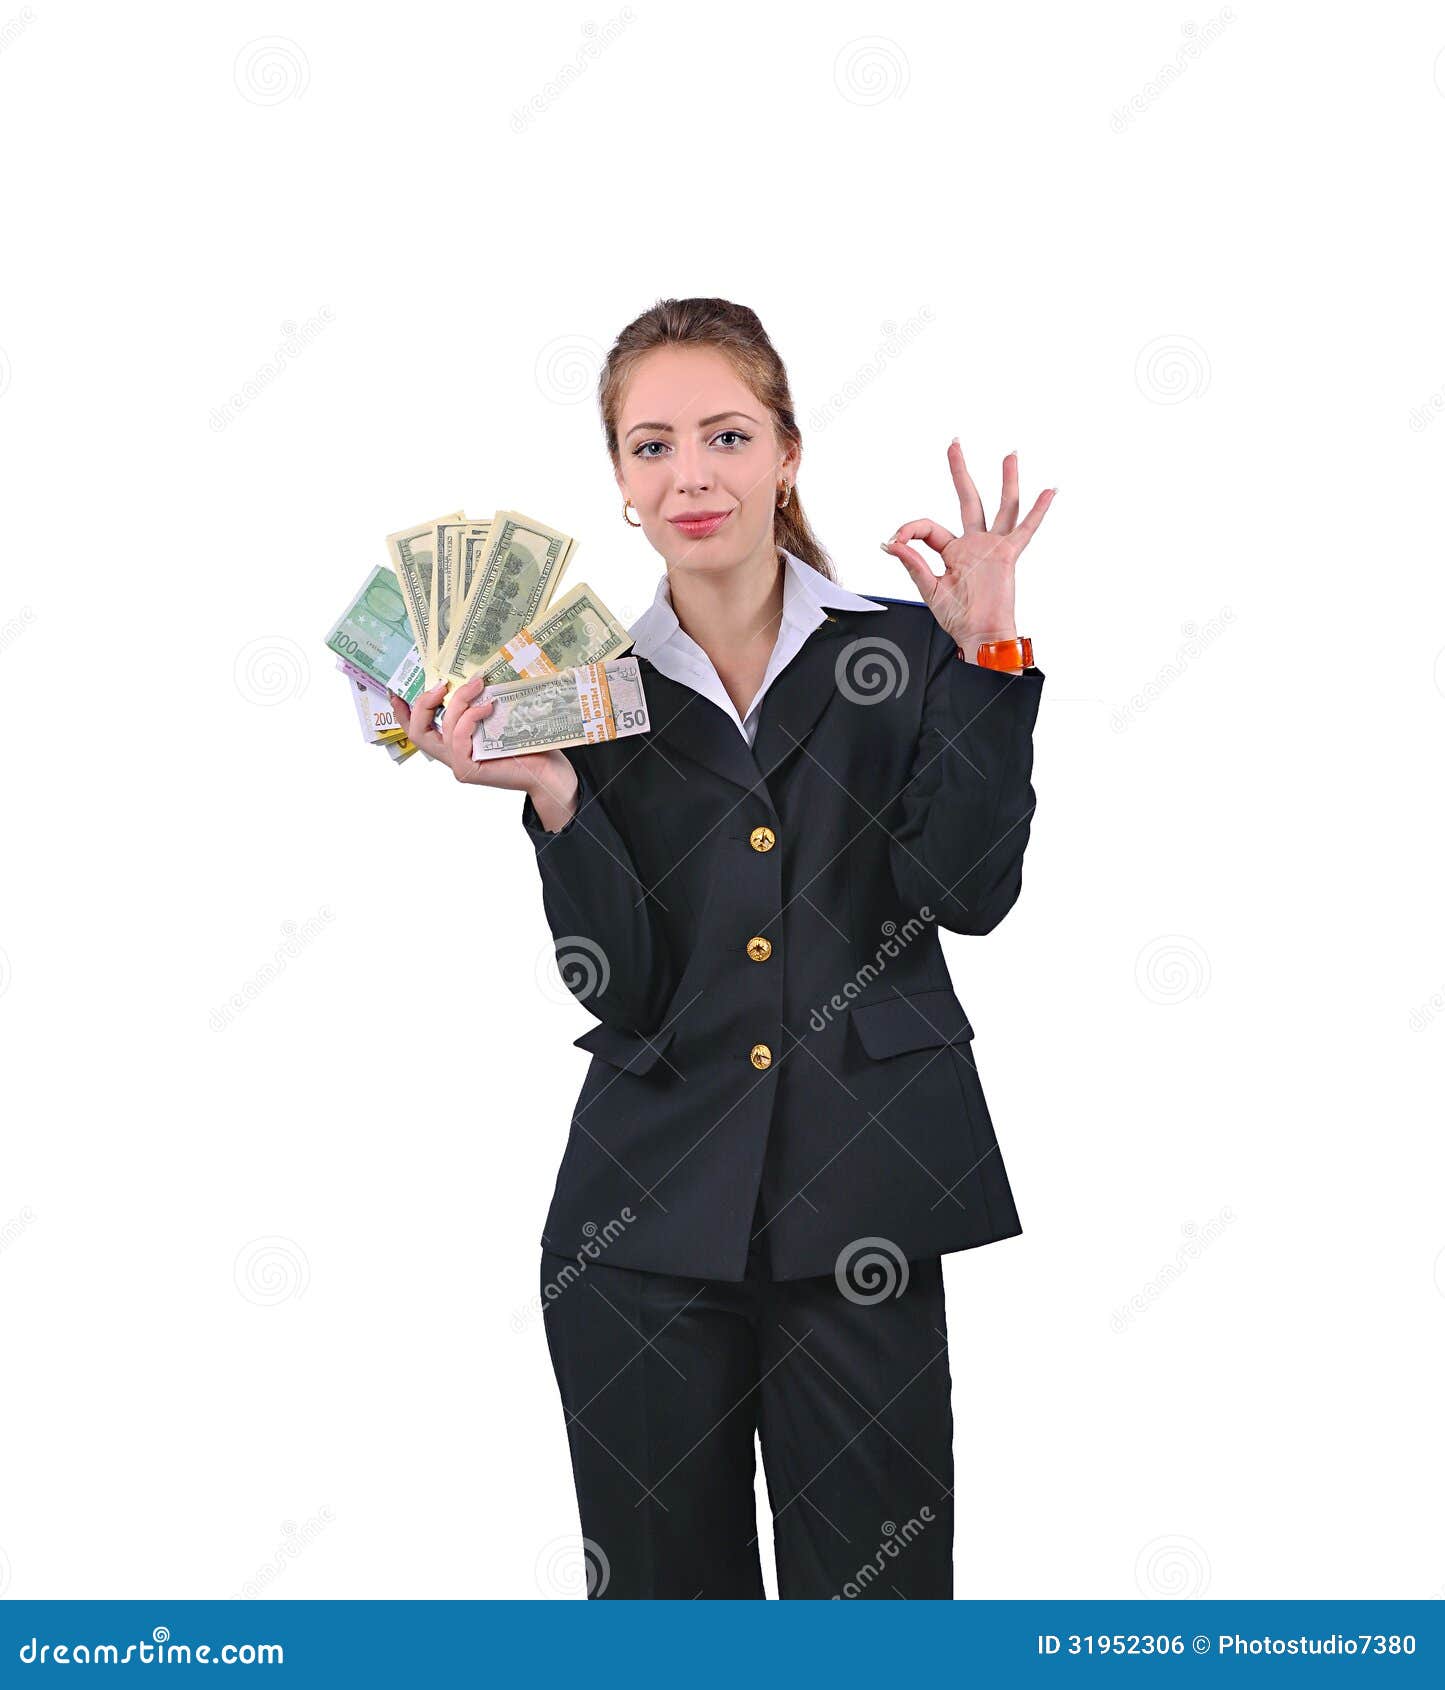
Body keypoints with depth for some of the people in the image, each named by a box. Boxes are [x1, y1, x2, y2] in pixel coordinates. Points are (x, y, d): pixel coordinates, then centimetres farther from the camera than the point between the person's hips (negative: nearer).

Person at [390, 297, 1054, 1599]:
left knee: (874, 1587, 6)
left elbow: (971, 893, -10)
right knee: (662, 1587, 13)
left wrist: (990, 658, -15)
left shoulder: (902, 651, 2)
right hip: (646, 1219, 1)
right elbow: (619, 988, -3)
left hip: (863, 1208, -1)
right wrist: (548, 797, -16)